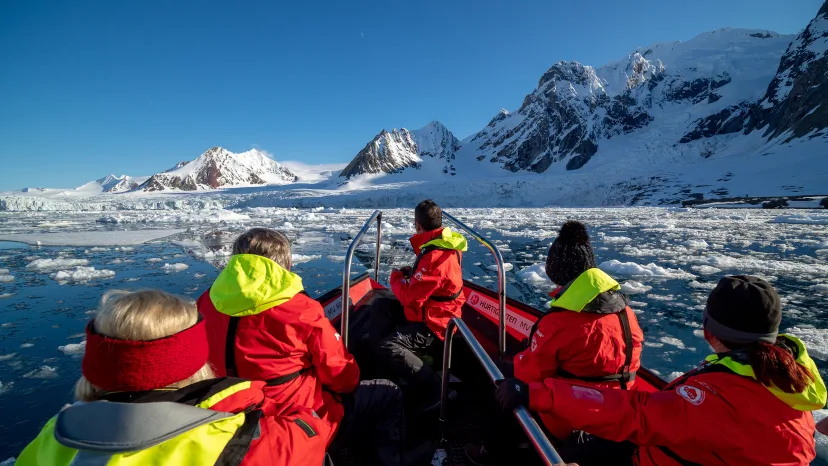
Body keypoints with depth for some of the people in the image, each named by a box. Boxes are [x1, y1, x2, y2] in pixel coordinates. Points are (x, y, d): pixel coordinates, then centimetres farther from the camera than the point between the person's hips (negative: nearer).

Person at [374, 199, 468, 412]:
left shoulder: (435, 257, -30)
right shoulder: (444, 245, 2)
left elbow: (410, 297, -26)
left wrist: (396, 277, -7)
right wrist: (412, 273, 1)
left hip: (433, 323, -11)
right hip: (433, 311, 11)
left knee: (386, 348, -24)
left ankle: (433, 388, -12)